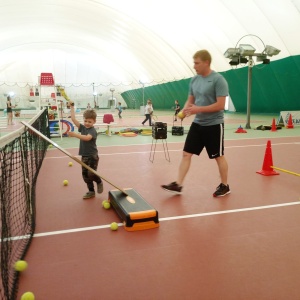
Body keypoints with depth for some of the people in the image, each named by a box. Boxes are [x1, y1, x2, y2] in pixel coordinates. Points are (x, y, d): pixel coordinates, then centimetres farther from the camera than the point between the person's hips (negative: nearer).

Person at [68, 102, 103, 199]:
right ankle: (91, 191, 22)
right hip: (84, 156, 7)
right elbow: (73, 119, 2)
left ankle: (99, 182, 20)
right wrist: (72, 107, 0)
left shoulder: (93, 131, -16)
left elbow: (87, 138, -35)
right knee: (85, 175, 9)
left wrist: (74, 134, -43)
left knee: (91, 174, -12)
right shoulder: (82, 127, 4)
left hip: (92, 156, -7)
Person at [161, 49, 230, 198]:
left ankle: (224, 186, 25)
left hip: (214, 124, -6)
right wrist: (185, 110, -7)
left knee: (219, 156, 7)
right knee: (186, 154, 2)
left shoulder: (218, 80, -15)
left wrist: (198, 109, -23)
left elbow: (220, 105, -20)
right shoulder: (194, 80, 7)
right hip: (197, 123, 6)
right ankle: (178, 185, 8)